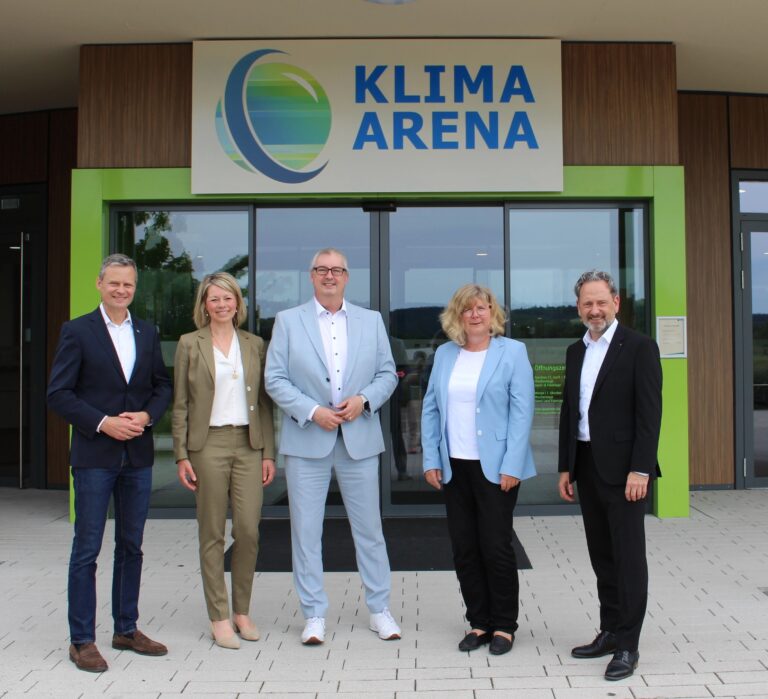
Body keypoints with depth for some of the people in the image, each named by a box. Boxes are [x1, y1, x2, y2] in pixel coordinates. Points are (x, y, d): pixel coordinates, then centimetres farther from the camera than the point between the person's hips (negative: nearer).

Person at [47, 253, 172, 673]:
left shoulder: (147, 333, 11)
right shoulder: (77, 331, -3)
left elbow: (163, 385, 12)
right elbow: (58, 394, -7)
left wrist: (146, 416, -7)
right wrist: (103, 423, -15)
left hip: (138, 455, 5)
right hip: (95, 455, -4)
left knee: (131, 546, 12)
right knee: (87, 549, 1)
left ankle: (126, 630, 25)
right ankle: (81, 640, 12)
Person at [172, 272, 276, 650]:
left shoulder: (254, 345, 10)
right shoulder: (190, 344, 4)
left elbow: (264, 402, 10)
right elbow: (180, 404, 3)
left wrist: (268, 452, 5)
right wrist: (182, 455, -4)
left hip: (248, 444, 2)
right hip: (208, 445, -2)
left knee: (248, 530, -1)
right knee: (212, 534, 3)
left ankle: (242, 611, 18)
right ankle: (219, 618, 14)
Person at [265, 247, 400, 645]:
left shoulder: (371, 321, 9)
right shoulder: (288, 321, 4)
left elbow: (387, 373, 8)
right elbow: (275, 379, -2)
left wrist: (364, 399, -10)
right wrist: (312, 411, -13)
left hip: (359, 438, 1)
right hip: (307, 440, -1)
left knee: (369, 527, 8)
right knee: (306, 530, 4)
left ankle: (379, 609, 22)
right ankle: (314, 615, 17)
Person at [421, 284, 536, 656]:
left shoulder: (512, 352, -3)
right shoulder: (444, 354, 10)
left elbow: (522, 411, -8)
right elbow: (431, 409, 9)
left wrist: (511, 466, -14)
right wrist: (430, 460, 2)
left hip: (495, 467, -4)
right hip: (454, 467, 4)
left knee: (496, 547, 1)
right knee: (464, 549, 9)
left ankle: (504, 626, 18)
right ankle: (479, 622, 23)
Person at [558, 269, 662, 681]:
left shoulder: (639, 347, -7)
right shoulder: (575, 352, 13)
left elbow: (649, 412, -12)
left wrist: (640, 469, -18)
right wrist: (565, 467, 12)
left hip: (622, 467, -6)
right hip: (586, 466, 7)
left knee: (628, 554, 0)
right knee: (602, 554, 13)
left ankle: (627, 644, 8)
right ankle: (610, 632, 23)